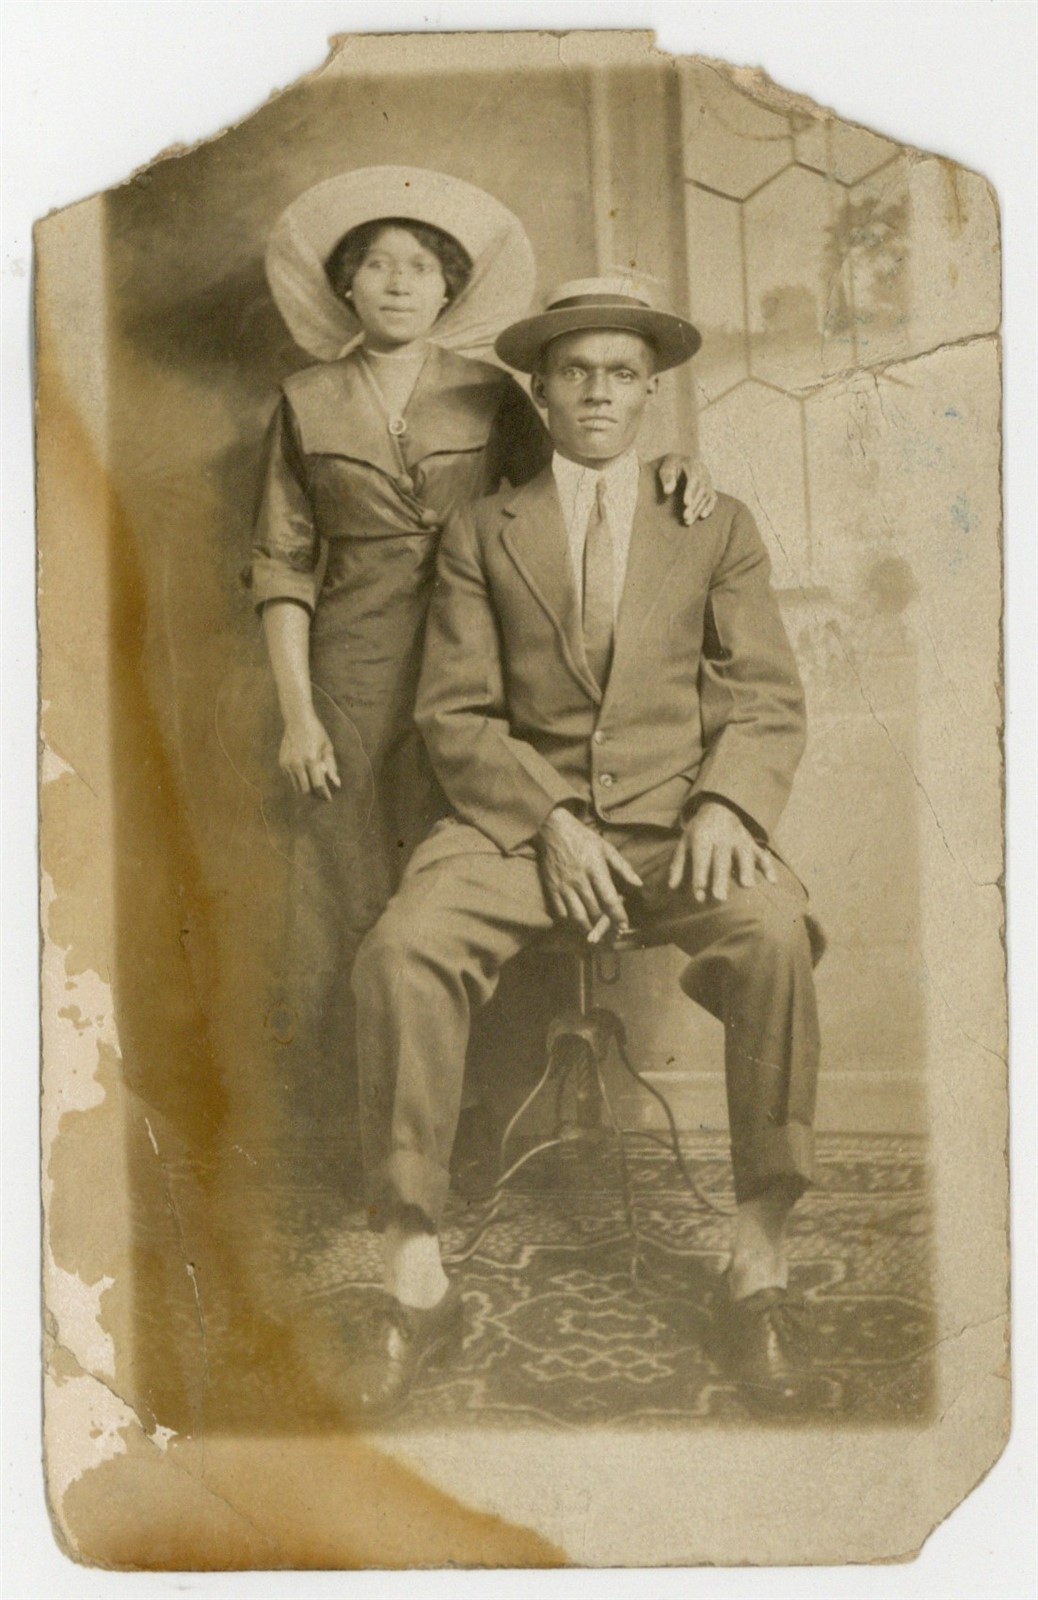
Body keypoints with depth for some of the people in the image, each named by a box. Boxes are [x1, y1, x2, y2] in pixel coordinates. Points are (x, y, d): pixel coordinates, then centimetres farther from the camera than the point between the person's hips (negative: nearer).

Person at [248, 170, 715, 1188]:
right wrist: (296, 711, -3)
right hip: (355, 676, 0)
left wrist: (661, 468, -12)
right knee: (359, 902, 2)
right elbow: (282, 565, 6)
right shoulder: (307, 405, 8)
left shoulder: (490, 395, 7)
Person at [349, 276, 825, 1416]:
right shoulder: (481, 536, 14)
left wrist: (726, 804, -15)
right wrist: (551, 821, -12)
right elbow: (454, 715, 5)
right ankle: (417, 1287, -19)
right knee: (401, 950, -29)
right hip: (515, 818, 1)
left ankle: (758, 1270, -21)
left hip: (675, 820, 0)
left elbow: (767, 699, 7)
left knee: (773, 930, -33)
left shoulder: (719, 528, 15)